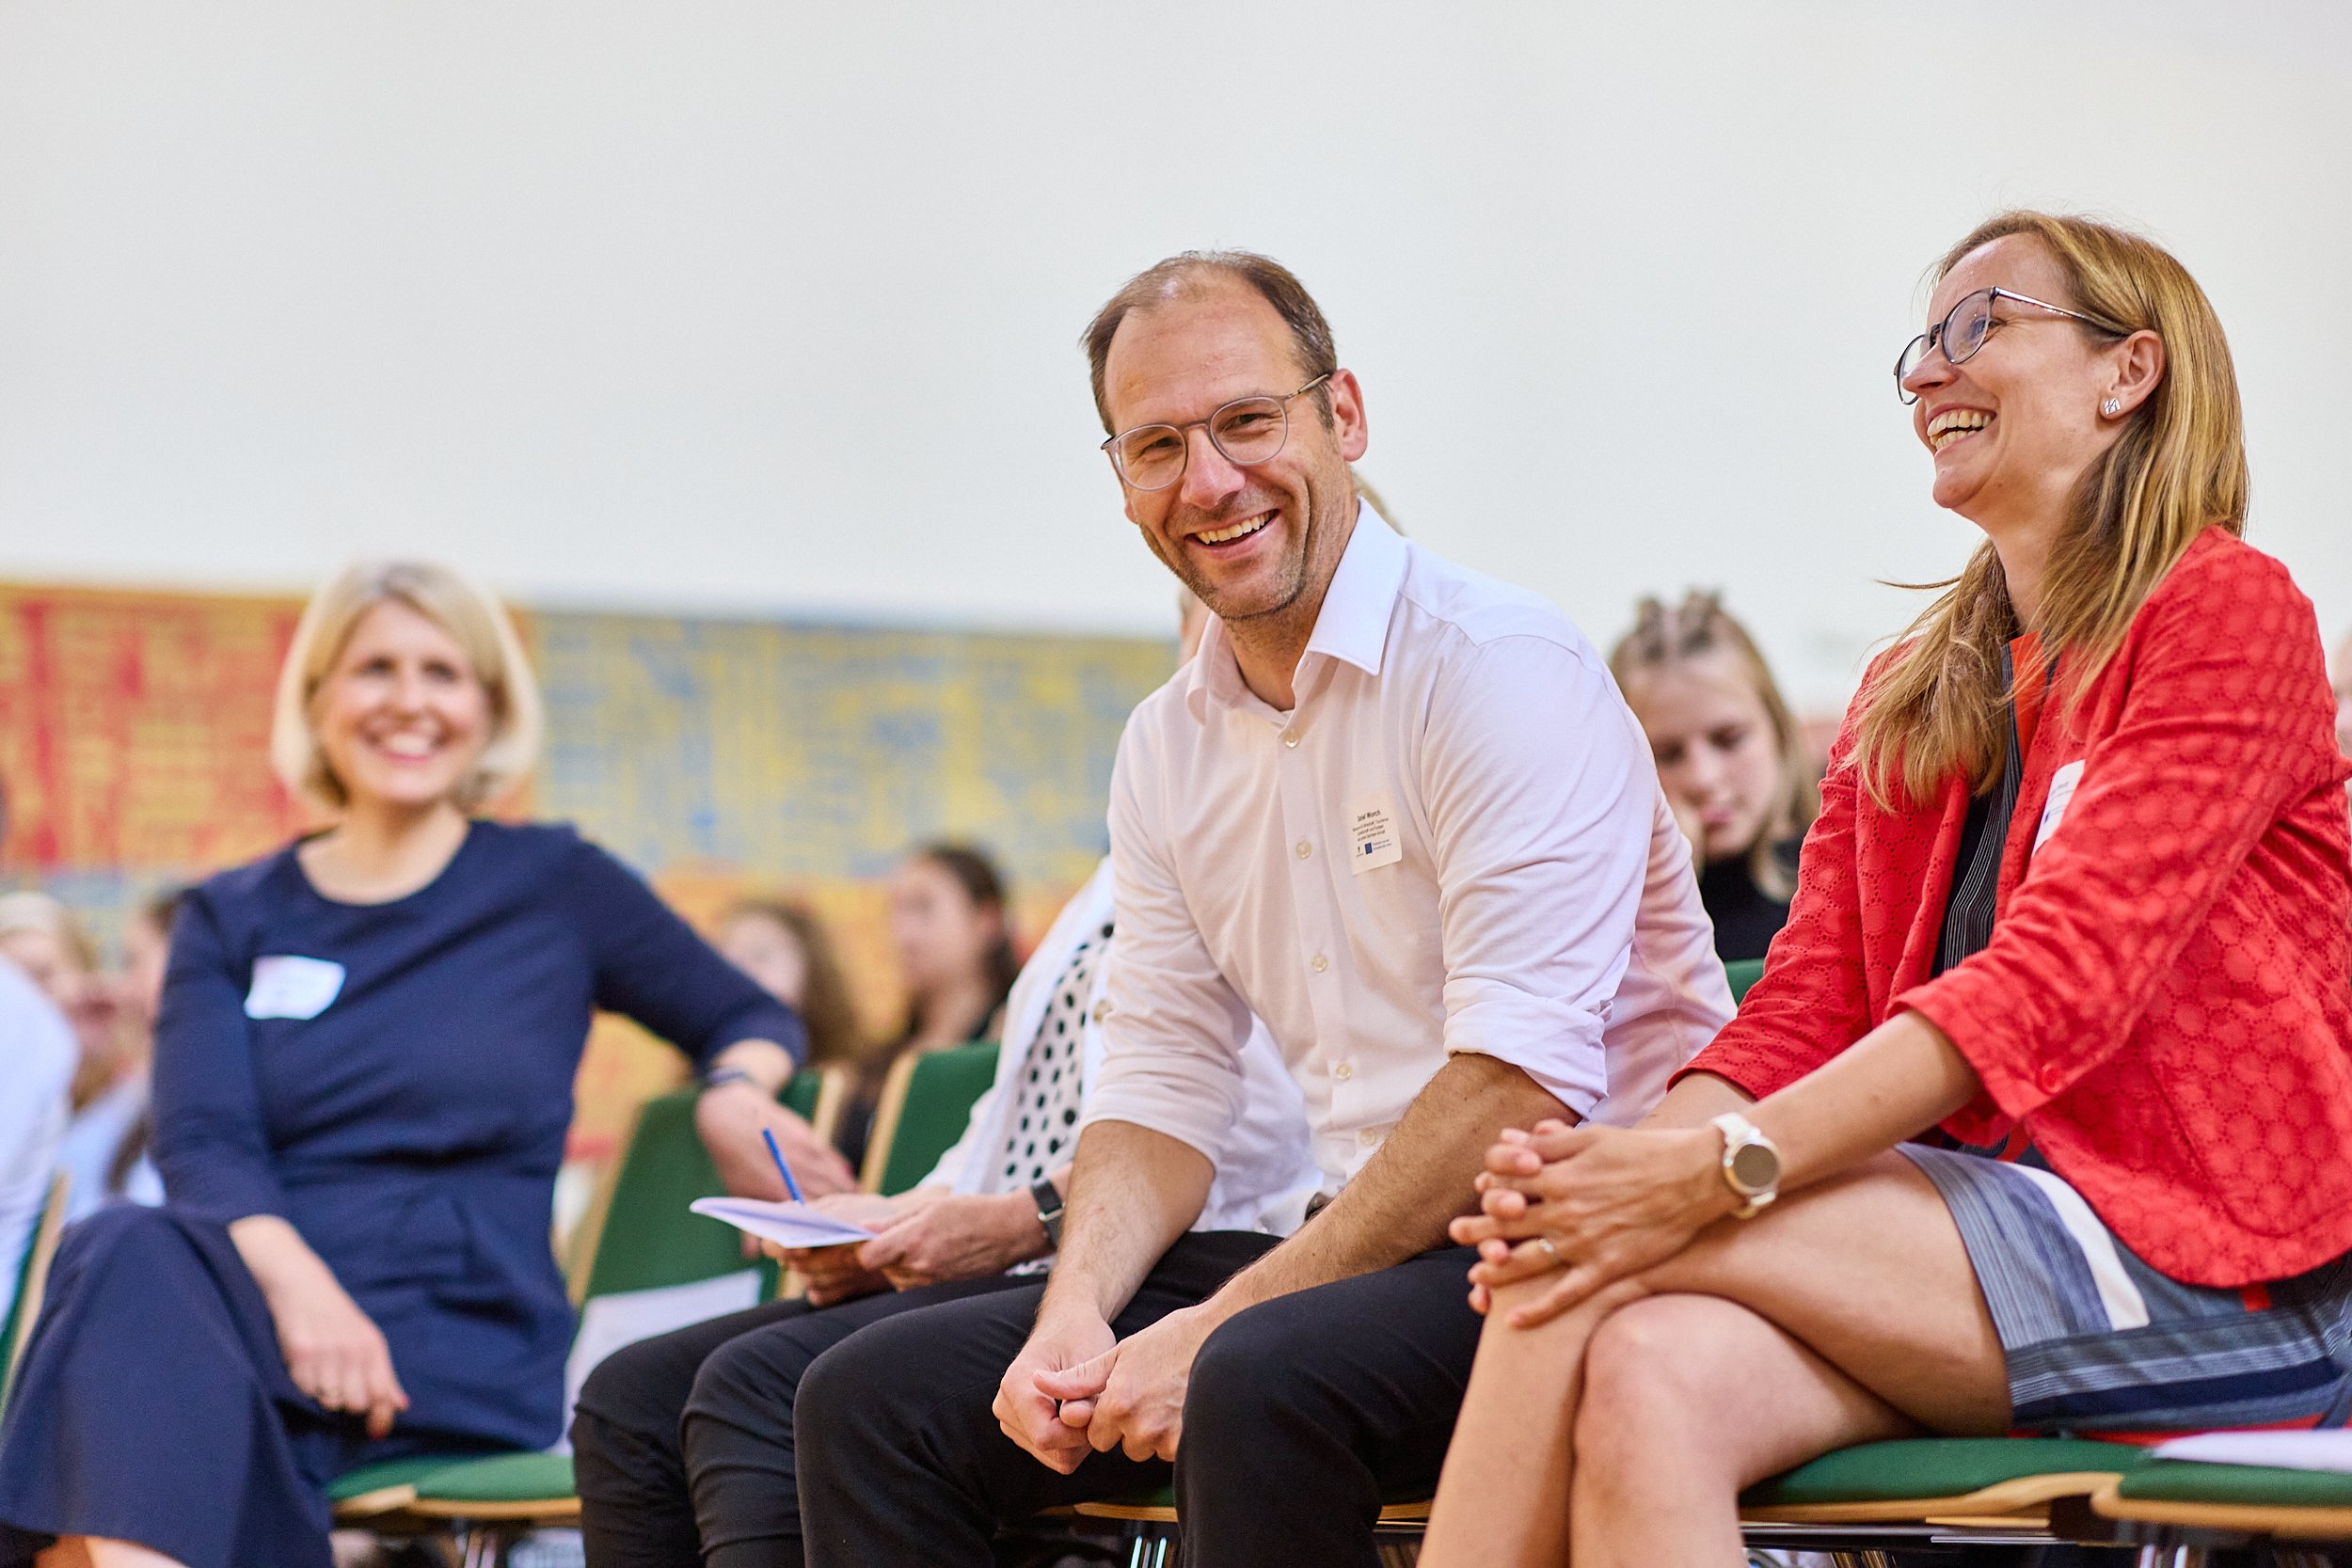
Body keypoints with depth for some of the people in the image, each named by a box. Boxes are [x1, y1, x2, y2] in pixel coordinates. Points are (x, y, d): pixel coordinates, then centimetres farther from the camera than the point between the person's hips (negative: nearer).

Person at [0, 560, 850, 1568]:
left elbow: (752, 1021, 24)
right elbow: (200, 1145, 3)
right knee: (124, 1250, -36)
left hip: (462, 1348, -2)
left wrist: (733, 1097, -2)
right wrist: (299, 1285, -18)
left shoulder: (557, 884, 14)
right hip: (261, 1308, 3)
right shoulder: (232, 920, 18)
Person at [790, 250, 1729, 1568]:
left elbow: (1518, 1079, -21)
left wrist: (1225, 1323, -21)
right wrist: (1075, 1314, -8)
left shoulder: (1499, 669, -12)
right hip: (1363, 1243, 8)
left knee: (1259, 1385, -37)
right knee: (874, 1398, -2)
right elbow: (1163, 1088, 14)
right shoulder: (1168, 749, 13)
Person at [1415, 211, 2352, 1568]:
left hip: (2193, 1257, -5)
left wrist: (1725, 1170, -23)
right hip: (1971, 1230, 5)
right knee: (1648, 1378, -27)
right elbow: (1806, 1005, 10)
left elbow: (2062, 975, -15)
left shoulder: (2226, 609, -2)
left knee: (1624, 1259, -23)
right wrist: (1623, 1167, -12)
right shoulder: (1908, 695, 21)